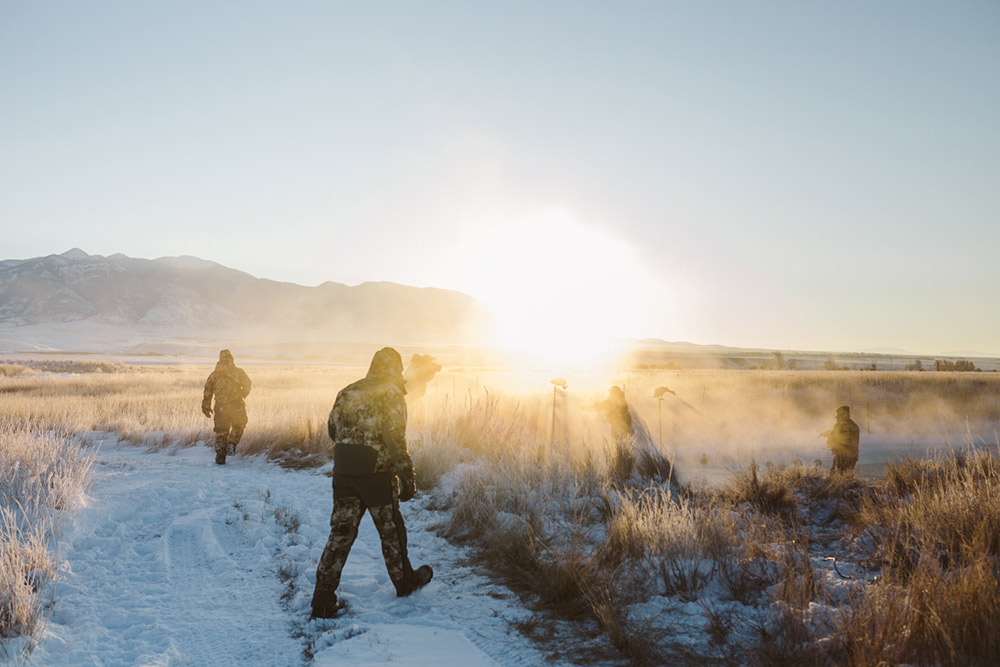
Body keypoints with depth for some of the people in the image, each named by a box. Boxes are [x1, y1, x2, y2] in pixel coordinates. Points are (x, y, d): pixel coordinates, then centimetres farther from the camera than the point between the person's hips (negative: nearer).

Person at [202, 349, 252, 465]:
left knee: (221, 431, 11)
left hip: (221, 407, 2)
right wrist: (244, 395, 15)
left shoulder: (214, 374, 13)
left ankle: (220, 456, 8)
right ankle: (232, 444, 1)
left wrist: (206, 407, 13)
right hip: (236, 405, -2)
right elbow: (247, 384, -5)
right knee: (239, 426, 21)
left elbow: (208, 389, 10)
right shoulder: (238, 372, 5)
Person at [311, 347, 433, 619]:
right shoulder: (391, 394, -9)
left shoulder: (347, 393, 11)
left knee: (341, 532, 8)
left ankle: (323, 595, 3)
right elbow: (395, 437, -17)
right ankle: (404, 580, 30)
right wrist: (407, 475, -14)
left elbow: (333, 430, 18)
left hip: (343, 473, 5)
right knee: (391, 529, 13)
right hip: (377, 474, -5)